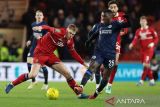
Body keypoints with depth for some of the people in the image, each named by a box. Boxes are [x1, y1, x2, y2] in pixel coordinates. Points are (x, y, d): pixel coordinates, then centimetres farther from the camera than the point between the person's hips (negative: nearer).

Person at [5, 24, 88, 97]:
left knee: (67, 73, 1)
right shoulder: (59, 32, -21)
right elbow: (50, 29, -40)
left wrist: (83, 63, 17)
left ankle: (79, 92, 13)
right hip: (40, 52, -7)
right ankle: (12, 84, -3)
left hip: (49, 55, 7)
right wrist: (41, 27, -61)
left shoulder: (69, 41, 2)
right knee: (32, 75, -22)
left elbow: (73, 53, 16)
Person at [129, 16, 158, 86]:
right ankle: (152, 80, 23)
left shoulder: (151, 30, -3)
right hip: (143, 50, 5)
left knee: (146, 64, -17)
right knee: (147, 66, 9)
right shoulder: (138, 31, 7)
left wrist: (153, 43, -18)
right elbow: (135, 40, -2)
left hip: (149, 49, -5)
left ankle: (142, 80, -17)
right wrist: (132, 44, -22)